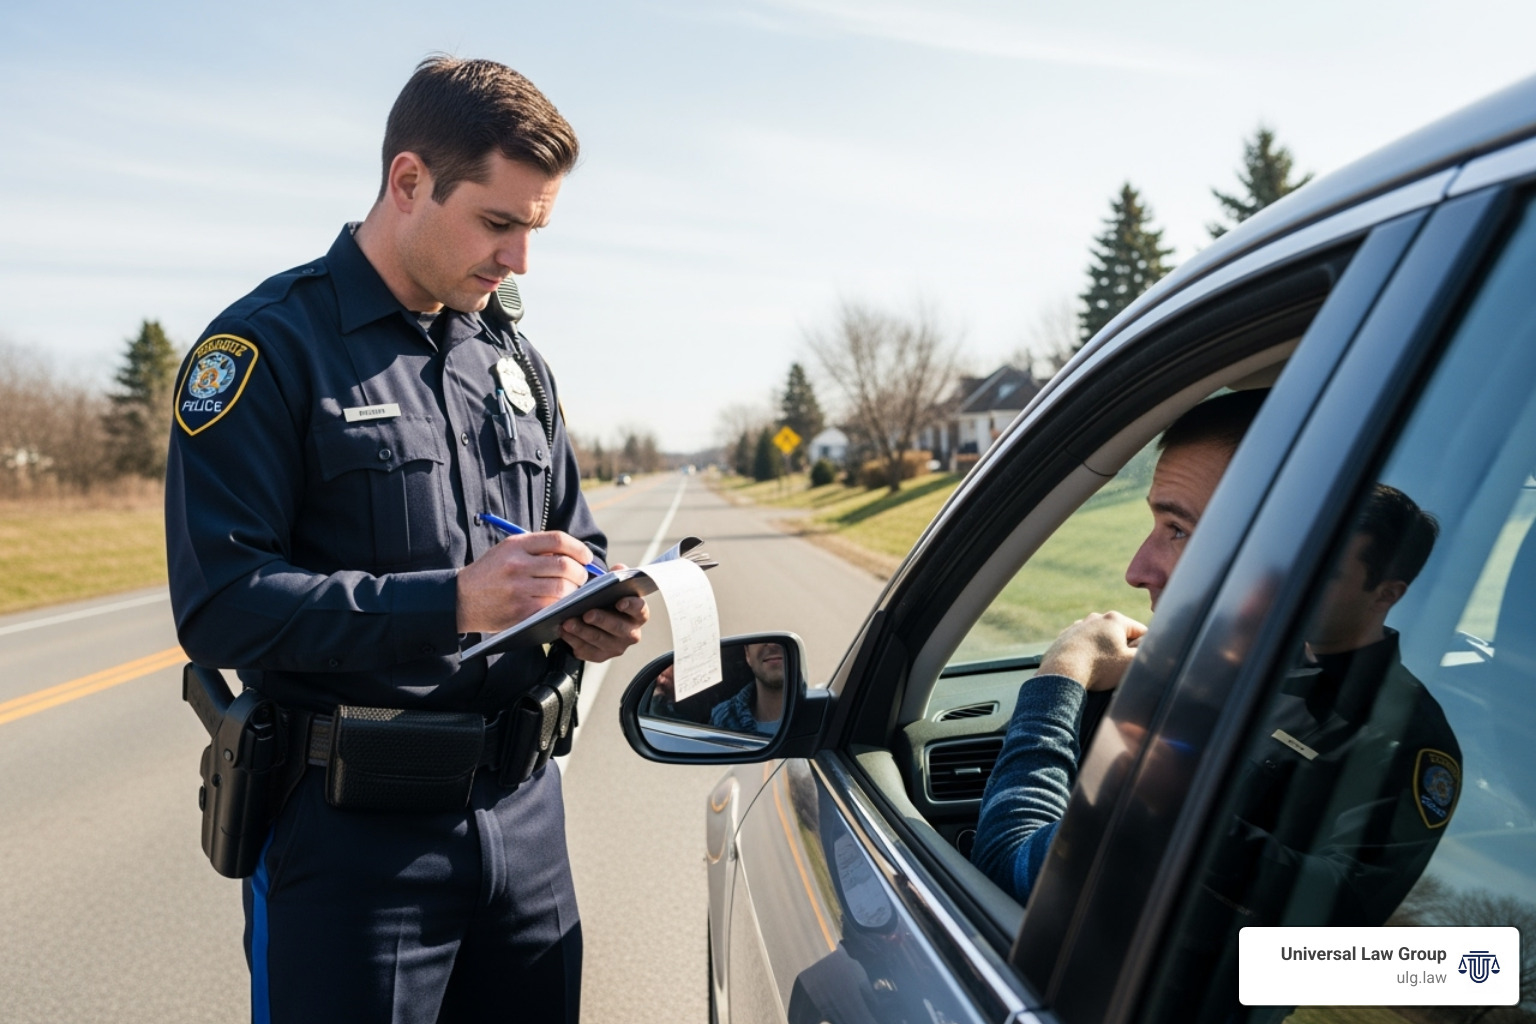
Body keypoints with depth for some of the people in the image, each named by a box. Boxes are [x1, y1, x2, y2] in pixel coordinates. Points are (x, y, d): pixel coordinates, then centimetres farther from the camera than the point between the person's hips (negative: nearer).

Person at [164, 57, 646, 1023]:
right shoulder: (270, 347, -9)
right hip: (354, 826, -6)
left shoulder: (513, 357, 11)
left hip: (524, 805, 6)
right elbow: (219, 605, -17)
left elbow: (575, 540, 18)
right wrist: (453, 600, -25)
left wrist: (599, 608, -5)